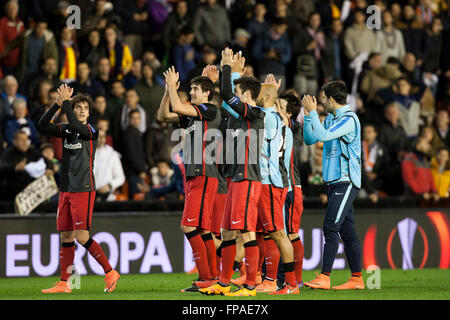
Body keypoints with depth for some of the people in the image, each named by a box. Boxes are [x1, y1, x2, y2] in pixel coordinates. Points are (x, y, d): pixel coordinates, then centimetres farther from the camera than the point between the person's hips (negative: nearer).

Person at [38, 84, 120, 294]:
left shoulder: (91, 131, -5)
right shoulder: (65, 130, 10)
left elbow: (75, 126, -25)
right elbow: (43, 125, -1)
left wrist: (66, 101, -16)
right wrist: (58, 104, -10)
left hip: (84, 190, -6)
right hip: (66, 190, 6)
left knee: (82, 237, -11)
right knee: (65, 237, 7)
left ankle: (110, 273, 1)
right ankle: (64, 284, 11)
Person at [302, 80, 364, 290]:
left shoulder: (349, 119, -12)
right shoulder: (330, 118, 16)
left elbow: (324, 135, -23)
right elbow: (310, 139, 18)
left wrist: (312, 112, -16)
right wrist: (308, 114, 8)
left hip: (345, 182, -9)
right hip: (333, 182, 9)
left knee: (331, 228, -14)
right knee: (347, 231, 8)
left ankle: (324, 278, -18)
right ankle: (356, 279, 10)